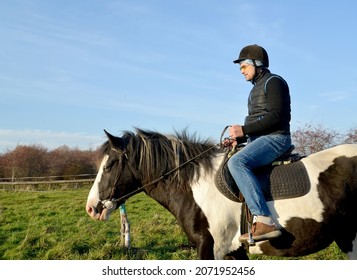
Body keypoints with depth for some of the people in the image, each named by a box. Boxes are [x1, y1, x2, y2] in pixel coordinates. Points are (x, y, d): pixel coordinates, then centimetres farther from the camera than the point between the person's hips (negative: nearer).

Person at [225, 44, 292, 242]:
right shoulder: (257, 88, 25)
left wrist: (244, 130, -20)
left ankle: (264, 221, -38)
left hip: (275, 138, -11)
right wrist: (239, 138, 9)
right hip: (258, 140, 11)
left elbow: (276, 116, -17)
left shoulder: (273, 82, -4)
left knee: (237, 162, -33)